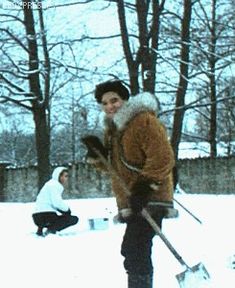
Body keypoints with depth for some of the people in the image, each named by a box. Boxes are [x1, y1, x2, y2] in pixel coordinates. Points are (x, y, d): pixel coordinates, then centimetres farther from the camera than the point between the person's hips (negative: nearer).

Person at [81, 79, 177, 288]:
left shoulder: (144, 121, -12)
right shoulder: (112, 129, 16)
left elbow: (163, 157, -19)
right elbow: (114, 165, 23)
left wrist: (147, 184, -25)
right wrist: (97, 154, 4)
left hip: (149, 200, -10)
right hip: (131, 202, 10)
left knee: (133, 251, -18)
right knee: (137, 254, 20)